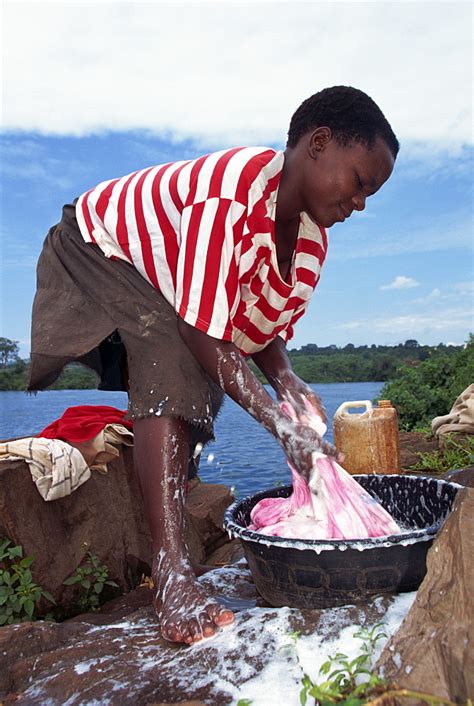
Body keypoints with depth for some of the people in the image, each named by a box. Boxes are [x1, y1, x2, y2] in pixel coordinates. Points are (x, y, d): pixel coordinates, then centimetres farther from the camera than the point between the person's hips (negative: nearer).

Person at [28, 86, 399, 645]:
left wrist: (286, 381, -24)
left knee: (191, 393, -2)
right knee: (172, 373, -29)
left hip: (162, 290, 8)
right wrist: (282, 427, -39)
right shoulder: (233, 190, -36)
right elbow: (202, 331, -38)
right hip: (97, 250, -8)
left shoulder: (312, 235, -7)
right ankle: (170, 567, -28)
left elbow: (263, 322, -4)